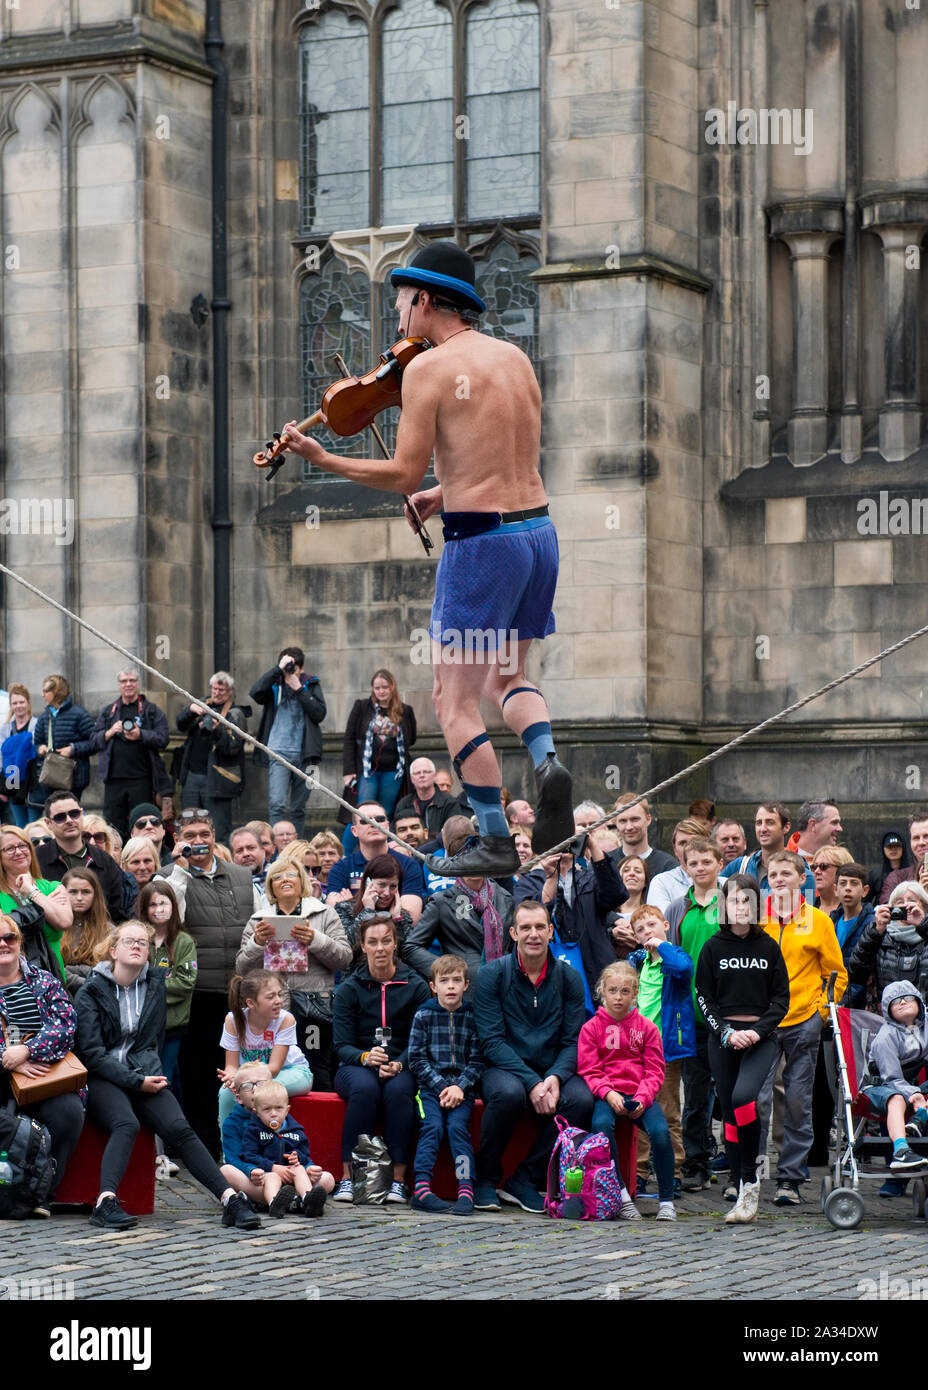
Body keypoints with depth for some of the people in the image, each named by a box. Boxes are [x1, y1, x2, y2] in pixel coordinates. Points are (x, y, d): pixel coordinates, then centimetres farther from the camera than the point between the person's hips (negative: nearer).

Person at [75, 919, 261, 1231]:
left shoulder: (155, 985, 13)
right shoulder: (92, 991, 0)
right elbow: (92, 1053, -7)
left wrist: (150, 1076, 7)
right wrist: (136, 1082, -13)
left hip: (143, 1076, 3)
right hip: (102, 1079, -3)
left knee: (179, 1129, -22)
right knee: (126, 1125, -34)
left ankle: (231, 1200, -32)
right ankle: (106, 1203, -47)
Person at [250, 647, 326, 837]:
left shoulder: (311, 684, 8)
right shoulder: (274, 684, 4)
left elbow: (320, 714, -5)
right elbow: (255, 692, -18)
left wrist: (299, 689, -10)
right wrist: (278, 669, -18)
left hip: (304, 755, 2)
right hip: (279, 753, -2)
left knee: (298, 808, 8)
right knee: (277, 804, -15)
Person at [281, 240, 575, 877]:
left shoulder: (428, 368, -9)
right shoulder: (515, 357, 12)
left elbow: (403, 474, -10)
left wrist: (320, 457, 0)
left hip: (482, 543, -7)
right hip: (540, 532, 7)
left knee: (455, 699, 4)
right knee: (506, 677, 23)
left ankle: (496, 842, 2)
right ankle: (547, 759, -5)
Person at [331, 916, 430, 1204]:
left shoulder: (415, 987, 5)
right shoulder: (349, 989, 5)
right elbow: (342, 1045, -2)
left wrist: (398, 1065, -20)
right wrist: (366, 1057, -24)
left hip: (402, 1068, 0)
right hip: (357, 1066, 0)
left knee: (398, 1090, -35)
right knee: (364, 1088, -36)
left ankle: (398, 1179, -33)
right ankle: (347, 1176, -33)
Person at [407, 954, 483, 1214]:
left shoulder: (472, 1017, 7)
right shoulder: (424, 1015, 5)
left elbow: (477, 1061, 4)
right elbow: (417, 1059, 0)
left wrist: (459, 1087, -12)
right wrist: (442, 1086, -10)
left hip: (461, 1088, 0)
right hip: (429, 1085, 0)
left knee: (457, 1126, -21)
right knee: (432, 1126, -21)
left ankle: (466, 1189, -26)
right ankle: (421, 1188, -28)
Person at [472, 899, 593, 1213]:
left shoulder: (569, 978, 5)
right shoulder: (492, 975, -3)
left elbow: (574, 1042, 2)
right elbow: (492, 1041, -10)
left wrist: (555, 1077, -20)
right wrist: (532, 1082, -23)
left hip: (552, 1072, 3)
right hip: (505, 1069, -3)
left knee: (581, 1099, -29)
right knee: (508, 1092, -37)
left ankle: (524, 1181, -14)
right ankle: (485, 1178, -13)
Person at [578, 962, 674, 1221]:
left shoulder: (646, 1027, 9)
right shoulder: (591, 1027, 7)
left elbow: (655, 1071, 6)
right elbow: (588, 1071, 1)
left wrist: (642, 1098, -12)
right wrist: (608, 1094, -17)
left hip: (640, 1095, 1)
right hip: (607, 1095, -1)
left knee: (660, 1132, -28)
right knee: (600, 1124, -35)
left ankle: (666, 1200, -12)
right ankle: (619, 1195, -24)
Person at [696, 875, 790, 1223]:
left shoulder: (769, 947, 5)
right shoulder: (713, 948, 5)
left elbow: (781, 998, 5)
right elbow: (704, 998, 4)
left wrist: (758, 1031, -9)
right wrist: (726, 1032, -10)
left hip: (761, 1037, -2)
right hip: (723, 1038, 2)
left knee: (743, 1097, -24)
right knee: (729, 1112, 0)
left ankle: (750, 1178, -11)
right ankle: (741, 1193, 7)